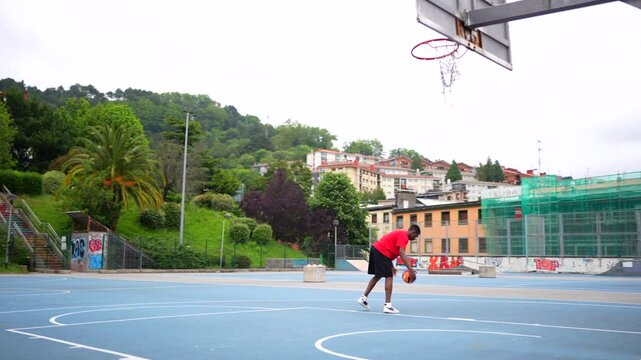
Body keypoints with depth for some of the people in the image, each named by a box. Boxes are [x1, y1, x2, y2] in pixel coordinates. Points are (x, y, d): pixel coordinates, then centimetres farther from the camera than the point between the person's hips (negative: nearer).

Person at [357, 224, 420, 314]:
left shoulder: (400, 233, 20)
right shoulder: (404, 236, -10)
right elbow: (402, 253, -22)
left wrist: (391, 266, 23)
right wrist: (410, 269, -27)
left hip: (375, 249, 10)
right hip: (381, 252, -10)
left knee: (378, 276, 19)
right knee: (389, 277, -8)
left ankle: (363, 298, 22)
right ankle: (387, 305, -9)